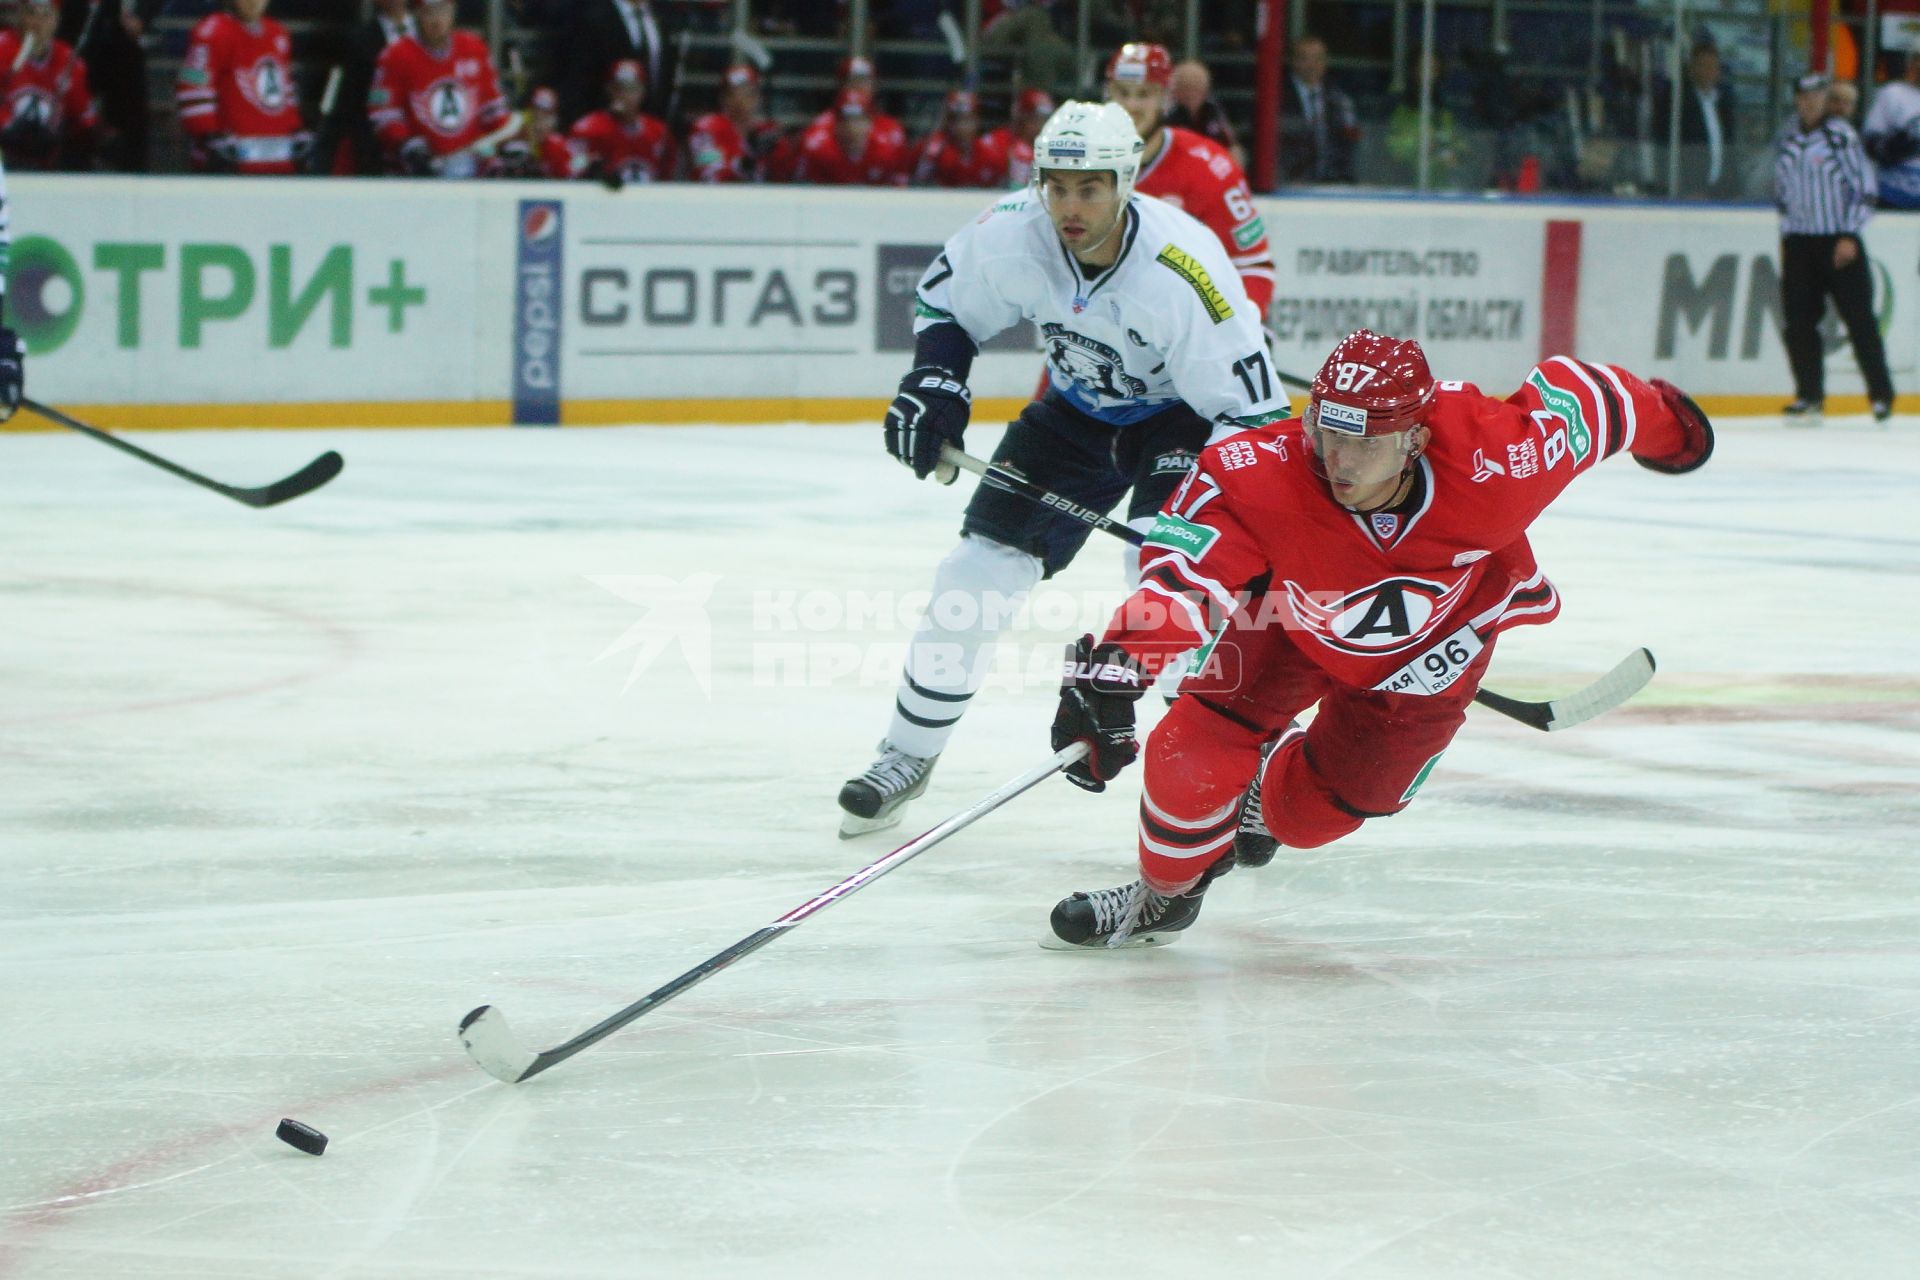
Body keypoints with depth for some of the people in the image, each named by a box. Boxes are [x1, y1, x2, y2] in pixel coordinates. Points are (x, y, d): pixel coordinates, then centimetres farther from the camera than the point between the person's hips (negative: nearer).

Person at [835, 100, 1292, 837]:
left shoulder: (1181, 270, -36)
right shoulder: (1009, 234, -22)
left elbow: (1253, 406, -30)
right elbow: (945, 302, 1)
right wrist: (934, 382, -15)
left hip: (1185, 414, -5)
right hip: (1079, 410, 5)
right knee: (977, 571, 0)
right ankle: (907, 756, 18)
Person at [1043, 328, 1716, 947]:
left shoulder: (1491, 460, -38)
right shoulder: (1255, 478, -40)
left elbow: (1569, 392, -20)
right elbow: (1179, 574, -46)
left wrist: (1666, 423, 2)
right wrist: (1111, 672, -64)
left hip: (1433, 645, 1)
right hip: (1293, 618, -1)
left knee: (1310, 814, 1)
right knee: (1194, 757, -15)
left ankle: (1264, 802, 42)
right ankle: (1166, 894, 18)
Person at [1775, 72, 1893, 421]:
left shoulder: (1842, 136, -6)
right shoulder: (1787, 144, 11)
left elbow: (1865, 186, -8)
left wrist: (1849, 237, -13)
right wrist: (1785, 239, 15)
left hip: (1840, 242, -5)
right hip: (1800, 244, 5)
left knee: (1859, 319, -6)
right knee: (1798, 321, 0)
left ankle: (1881, 394, 0)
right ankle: (1810, 394, 9)